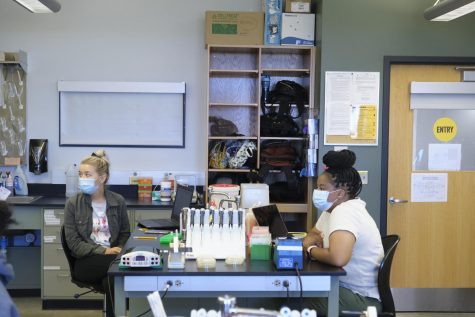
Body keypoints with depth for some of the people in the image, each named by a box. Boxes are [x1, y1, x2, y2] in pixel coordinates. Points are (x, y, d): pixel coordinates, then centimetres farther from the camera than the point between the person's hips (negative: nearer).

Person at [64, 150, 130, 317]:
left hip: (112, 257, 1)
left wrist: (118, 250, -9)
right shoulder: (73, 203, -2)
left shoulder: (118, 201, 4)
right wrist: (103, 251, -17)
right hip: (85, 262, -1)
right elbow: (74, 243, -6)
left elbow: (125, 233, 13)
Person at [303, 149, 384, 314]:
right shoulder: (333, 208, 8)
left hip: (362, 298, -9)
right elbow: (312, 234, 22)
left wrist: (311, 250, -18)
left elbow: (338, 258, -38)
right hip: (344, 287, 9)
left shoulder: (345, 212, -22)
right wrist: (313, 240, -3)